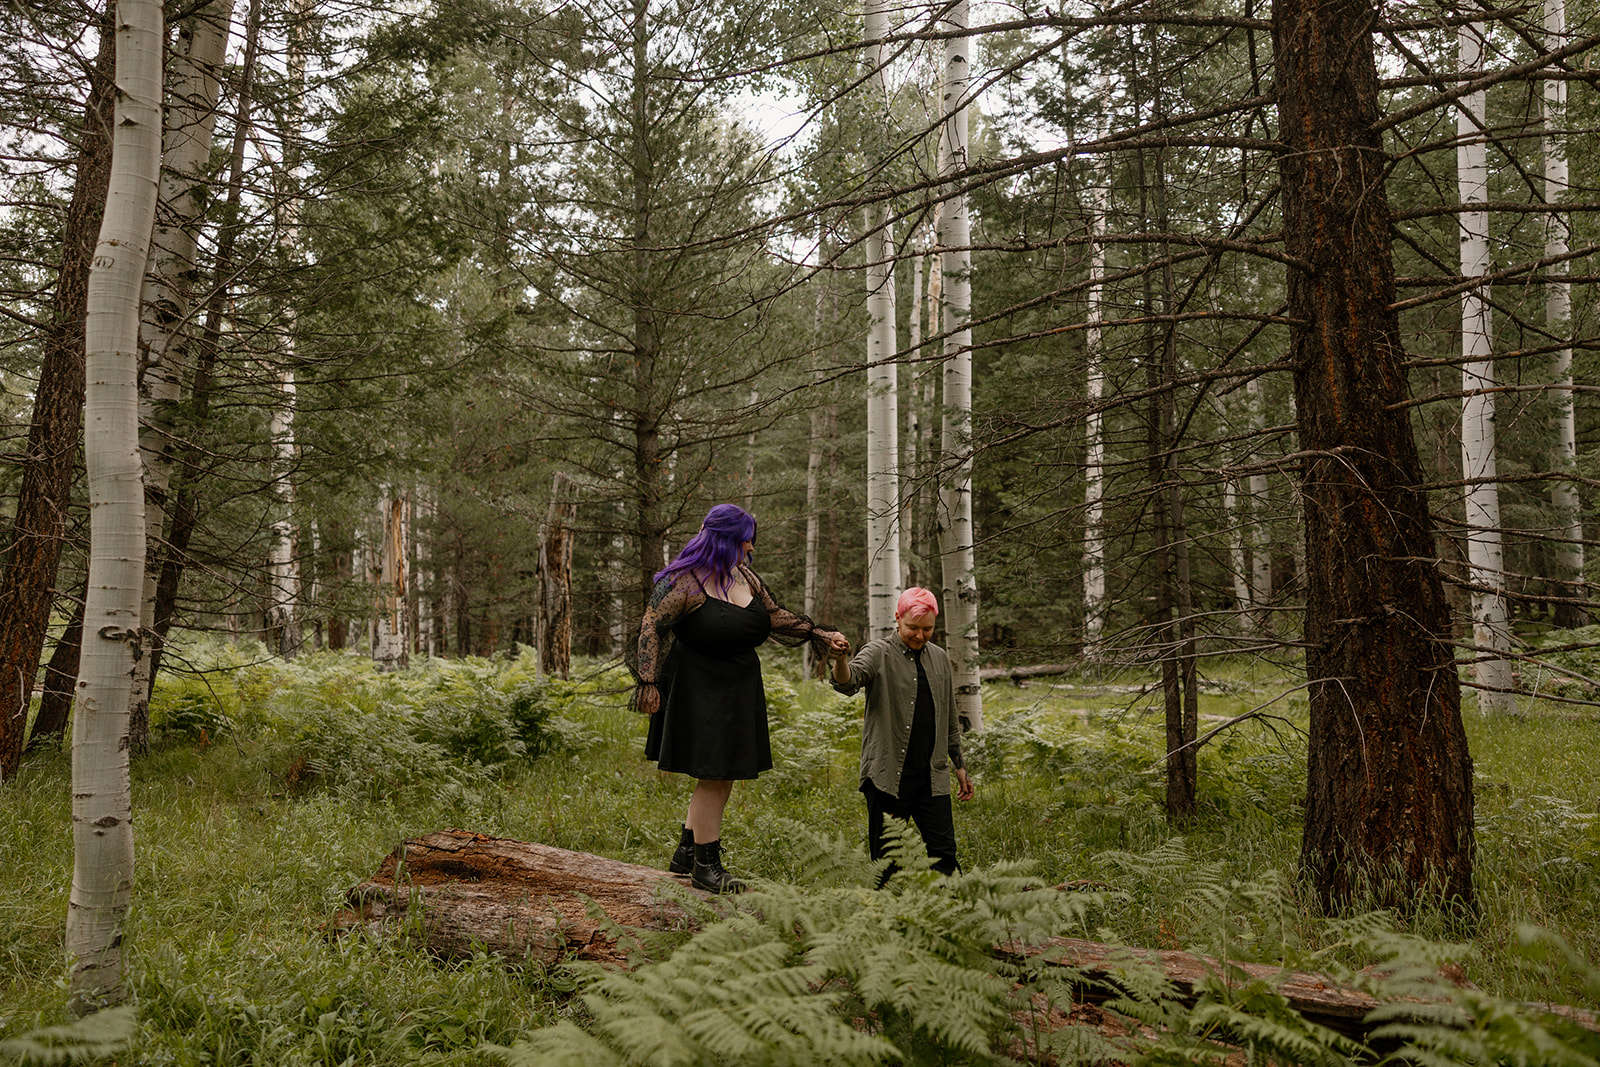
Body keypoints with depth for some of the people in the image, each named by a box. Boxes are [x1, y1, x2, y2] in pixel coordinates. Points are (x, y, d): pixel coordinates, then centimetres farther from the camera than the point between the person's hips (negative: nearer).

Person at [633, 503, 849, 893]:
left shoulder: (743, 576, 8)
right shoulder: (685, 582, -16)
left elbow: (775, 615, 17)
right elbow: (651, 626, -14)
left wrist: (818, 634, 9)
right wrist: (647, 682, -19)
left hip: (737, 689, 8)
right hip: (699, 689, -8)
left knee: (723, 775, 12)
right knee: (713, 776, -5)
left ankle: (685, 855, 24)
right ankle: (705, 865, 7)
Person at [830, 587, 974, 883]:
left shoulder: (939, 658, 14)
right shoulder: (879, 653, -3)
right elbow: (848, 683, -23)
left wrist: (959, 764, 23)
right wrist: (840, 660, -45)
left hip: (933, 775, 4)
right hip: (889, 776, -4)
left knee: (944, 852, 1)